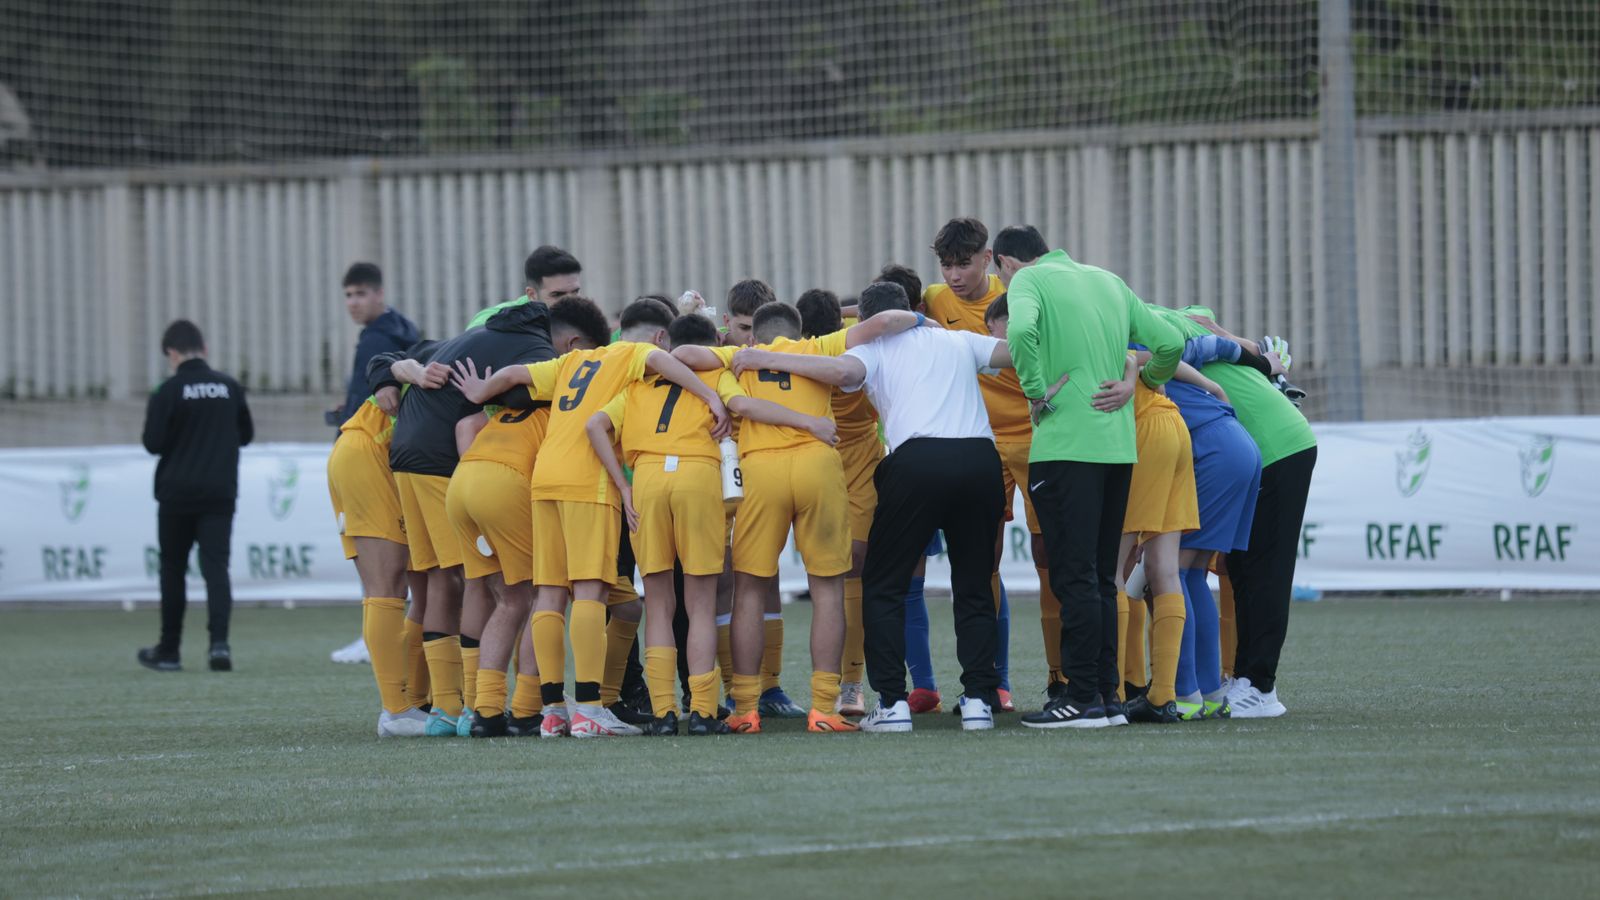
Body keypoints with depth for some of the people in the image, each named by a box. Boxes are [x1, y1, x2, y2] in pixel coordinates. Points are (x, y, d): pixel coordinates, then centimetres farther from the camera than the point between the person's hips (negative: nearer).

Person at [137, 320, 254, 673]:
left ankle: (168, 651, 17)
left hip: (177, 492, -2)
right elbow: (246, 434, 15)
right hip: (220, 493, 2)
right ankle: (219, 641, -23)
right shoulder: (229, 388, 4)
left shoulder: (169, 392, -9)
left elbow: (153, 443, -11)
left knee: (173, 570, 10)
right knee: (216, 566, -3)